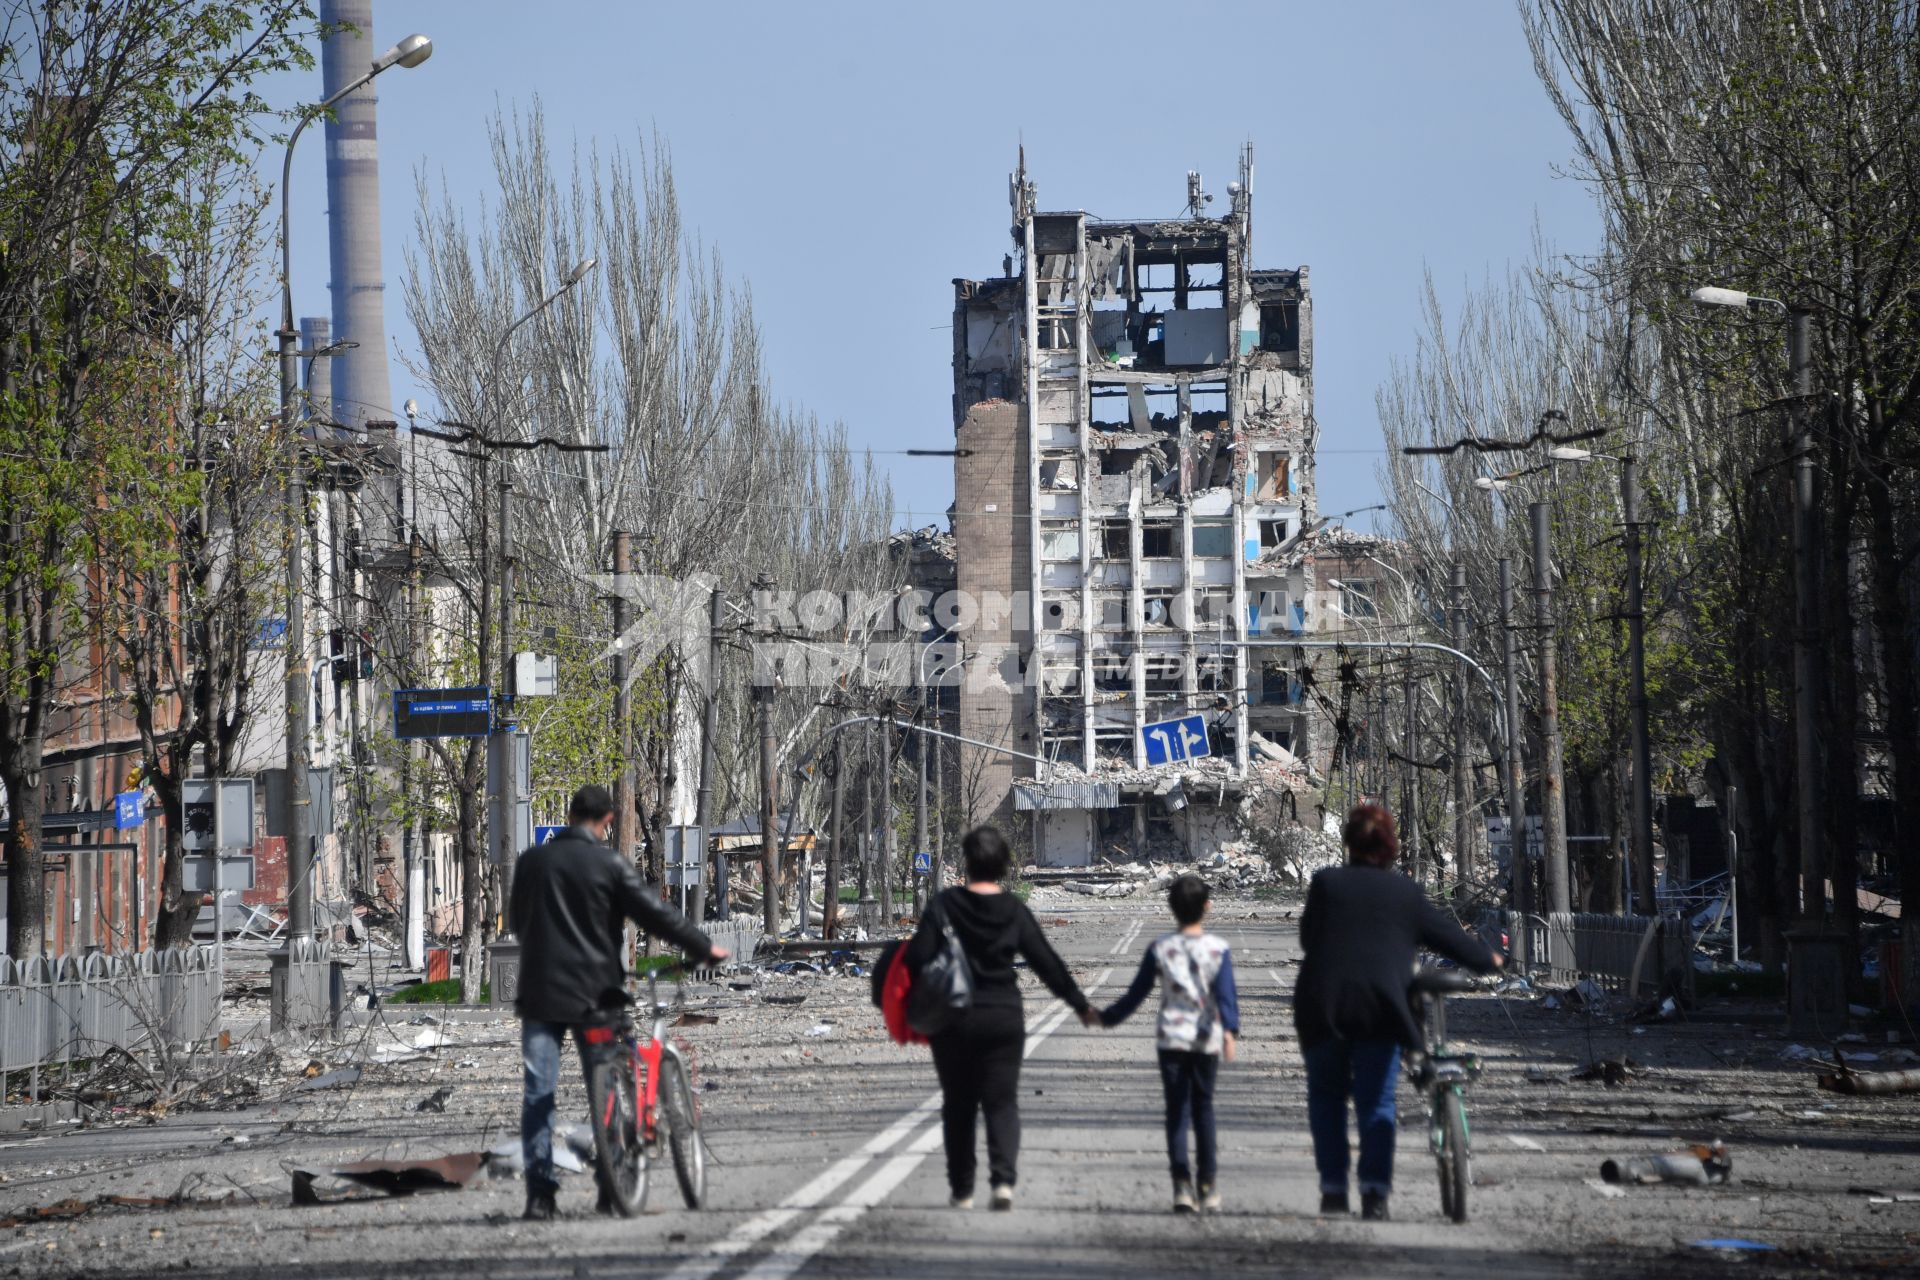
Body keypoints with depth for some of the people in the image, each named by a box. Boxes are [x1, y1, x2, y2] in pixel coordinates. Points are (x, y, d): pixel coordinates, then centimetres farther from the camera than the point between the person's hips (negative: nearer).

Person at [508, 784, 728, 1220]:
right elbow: (656, 914, -7)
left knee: (538, 1092, 2)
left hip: (539, 992, 2)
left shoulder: (531, 861, 5)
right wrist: (704, 947, 5)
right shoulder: (609, 865, -7)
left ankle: (539, 1191, -5)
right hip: (592, 995, -2)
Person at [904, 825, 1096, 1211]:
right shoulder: (1015, 911, -2)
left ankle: (962, 1190, 15)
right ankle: (1004, 1178, -16)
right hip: (1004, 1017, 1)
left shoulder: (944, 905, -7)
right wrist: (1081, 1005, 10)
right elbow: (1047, 963, 1)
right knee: (1002, 1101, 4)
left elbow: (918, 958, -12)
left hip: (953, 1019, 0)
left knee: (958, 1105, 11)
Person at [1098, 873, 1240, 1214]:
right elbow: (1226, 994, -14)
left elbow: (1135, 994, 3)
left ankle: (1182, 1185, -9)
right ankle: (1209, 1186, 11)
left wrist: (1107, 1018, 16)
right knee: (1203, 1110, 11)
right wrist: (1230, 1029, -24)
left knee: (1176, 1111, 2)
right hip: (1207, 1039, 0)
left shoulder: (1160, 949, -1)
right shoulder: (1219, 948, -2)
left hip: (1171, 1038, 0)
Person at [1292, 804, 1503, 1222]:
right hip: (1381, 1007, 0)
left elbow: (1308, 937, 10)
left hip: (1323, 1004, 0)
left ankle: (1333, 1187, 8)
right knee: (1376, 1101, 5)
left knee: (1326, 1096, 14)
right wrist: (1486, 959, 33)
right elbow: (1446, 934, 15)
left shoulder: (1326, 882, 5)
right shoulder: (1406, 893, 7)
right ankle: (1375, 1190, -8)